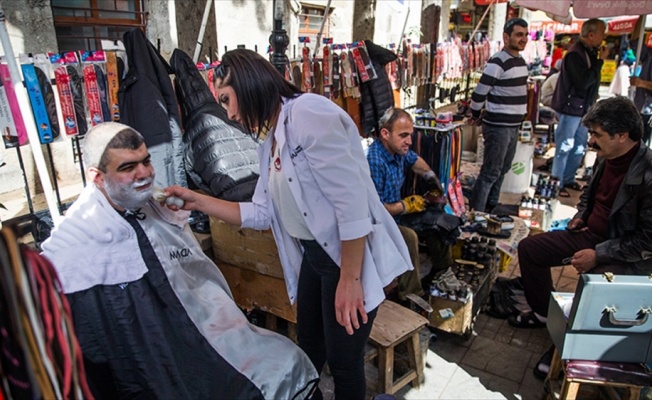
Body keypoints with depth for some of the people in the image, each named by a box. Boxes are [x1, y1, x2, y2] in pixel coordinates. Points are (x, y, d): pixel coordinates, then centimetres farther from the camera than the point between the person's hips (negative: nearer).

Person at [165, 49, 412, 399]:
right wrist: (198, 201, 4)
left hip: (350, 257, -9)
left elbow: (352, 201, -25)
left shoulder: (307, 112, -20)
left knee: (343, 361, 10)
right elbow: (263, 213, 10)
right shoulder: (270, 141, 10)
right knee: (308, 348, 26)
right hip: (313, 255, 9)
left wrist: (349, 280, -22)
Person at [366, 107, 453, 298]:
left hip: (395, 209, 10)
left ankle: (443, 271, 24)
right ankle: (412, 296, -19)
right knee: (409, 237, -33)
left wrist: (430, 175, 3)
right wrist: (406, 206, -19)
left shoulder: (398, 148, -4)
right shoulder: (374, 161, -31)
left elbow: (414, 160, 22)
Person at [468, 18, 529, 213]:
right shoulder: (498, 62, -16)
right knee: (490, 172, -6)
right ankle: (475, 212, 2)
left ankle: (491, 207, 30)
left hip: (514, 126, 9)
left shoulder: (521, 61, 12)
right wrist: (475, 116, -2)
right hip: (498, 127, -9)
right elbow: (479, 93, -15)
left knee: (502, 170, 17)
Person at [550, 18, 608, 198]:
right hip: (571, 107, -10)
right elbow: (583, 82, -26)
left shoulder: (590, 52, 11)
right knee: (564, 148, -3)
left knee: (580, 146, 16)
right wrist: (600, 61, -19)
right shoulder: (575, 54, -18)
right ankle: (557, 184, 6)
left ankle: (568, 179, 28)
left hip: (583, 108, 10)